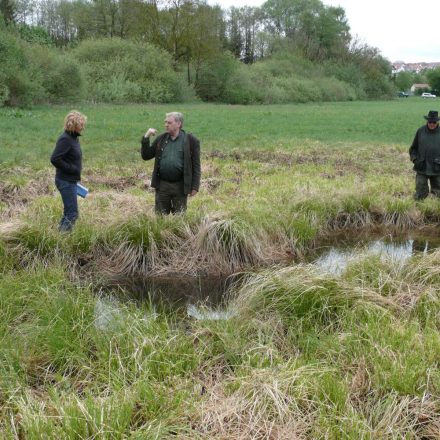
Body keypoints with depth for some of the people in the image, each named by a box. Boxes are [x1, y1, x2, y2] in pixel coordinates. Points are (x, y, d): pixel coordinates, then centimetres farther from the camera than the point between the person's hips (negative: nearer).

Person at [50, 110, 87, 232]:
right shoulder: (65, 139, -18)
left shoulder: (74, 138, 10)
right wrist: (71, 168, -18)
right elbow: (54, 159, -24)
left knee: (69, 212, 16)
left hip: (71, 181, 10)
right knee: (72, 213, -7)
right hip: (66, 181, -9)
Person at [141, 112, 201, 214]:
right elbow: (145, 156, 8)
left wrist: (195, 186, -8)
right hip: (162, 185, 3)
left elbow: (195, 166, -4)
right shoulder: (160, 139, 7)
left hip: (180, 186, -3)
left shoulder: (191, 141, -4)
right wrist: (146, 138, -5)